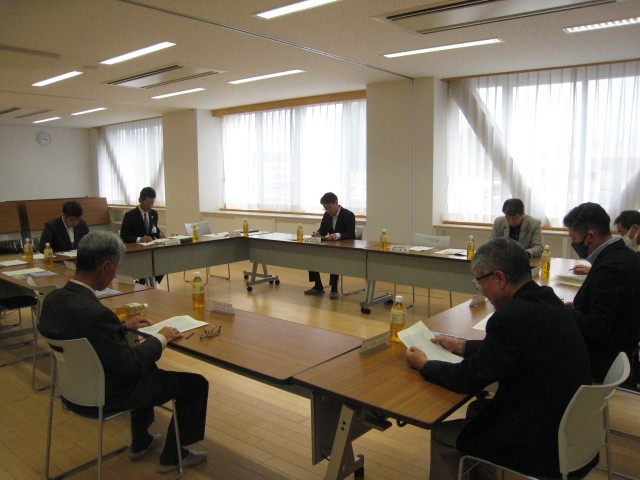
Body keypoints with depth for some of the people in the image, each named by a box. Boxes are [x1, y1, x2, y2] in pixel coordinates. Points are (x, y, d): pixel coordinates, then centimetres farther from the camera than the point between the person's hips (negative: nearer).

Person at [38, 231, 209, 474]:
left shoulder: (53, 298, -8)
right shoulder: (95, 312, -34)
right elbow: (129, 365, -26)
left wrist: (124, 326, 10)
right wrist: (160, 338, -12)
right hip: (105, 396, -9)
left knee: (145, 365, 35)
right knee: (196, 384, 4)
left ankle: (141, 442, 43)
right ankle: (173, 456, 21)